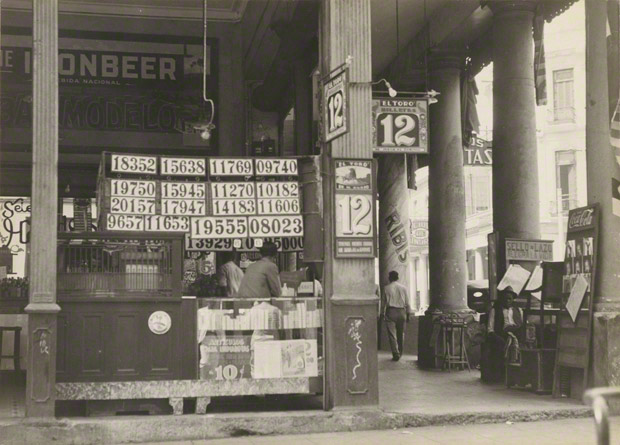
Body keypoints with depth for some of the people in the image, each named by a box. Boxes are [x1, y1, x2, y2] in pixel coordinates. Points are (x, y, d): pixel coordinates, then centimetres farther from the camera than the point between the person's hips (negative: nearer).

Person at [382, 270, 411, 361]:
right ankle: (399, 353, 23)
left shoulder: (386, 288, -1)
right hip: (401, 312, 3)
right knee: (401, 333, 15)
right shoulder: (404, 288, 5)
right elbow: (407, 303, 6)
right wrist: (408, 314, 12)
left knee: (392, 334, -3)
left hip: (390, 312, -2)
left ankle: (396, 354, -11)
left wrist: (383, 313, 10)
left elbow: (384, 302, 2)